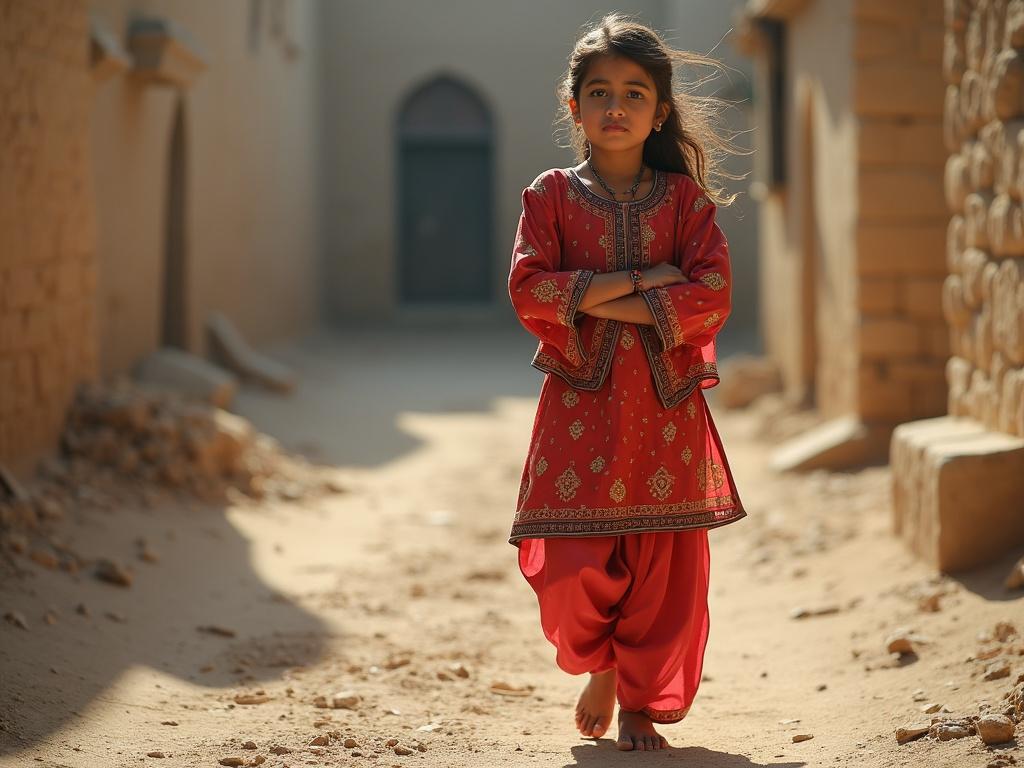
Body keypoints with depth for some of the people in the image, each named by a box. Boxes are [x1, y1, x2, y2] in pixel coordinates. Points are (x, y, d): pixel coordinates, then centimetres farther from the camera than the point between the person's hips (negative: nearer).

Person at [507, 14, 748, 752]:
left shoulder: (685, 198, 7)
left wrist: (603, 300, -12)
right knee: (570, 568, -8)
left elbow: (713, 295, -5)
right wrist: (645, 281, -12)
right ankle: (599, 666, 24)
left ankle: (641, 706, 19)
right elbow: (530, 291, -8)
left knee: (666, 566, 1)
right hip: (580, 407, -1)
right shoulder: (552, 195, 5)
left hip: (668, 409, 1)